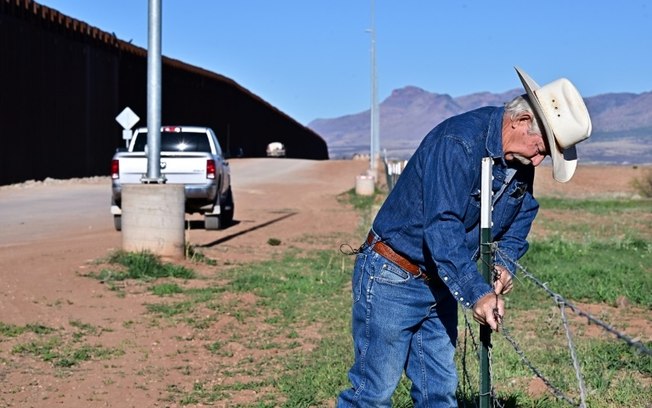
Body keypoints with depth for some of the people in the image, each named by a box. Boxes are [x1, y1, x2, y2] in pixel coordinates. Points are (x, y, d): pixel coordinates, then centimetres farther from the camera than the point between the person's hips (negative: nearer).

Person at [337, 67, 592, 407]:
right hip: (391, 280, -8)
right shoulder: (457, 141, -26)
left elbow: (519, 221, 12)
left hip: (439, 286, 8)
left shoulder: (521, 164, 1)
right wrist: (476, 292, -35)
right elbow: (442, 227, -32)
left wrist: (504, 264, -9)